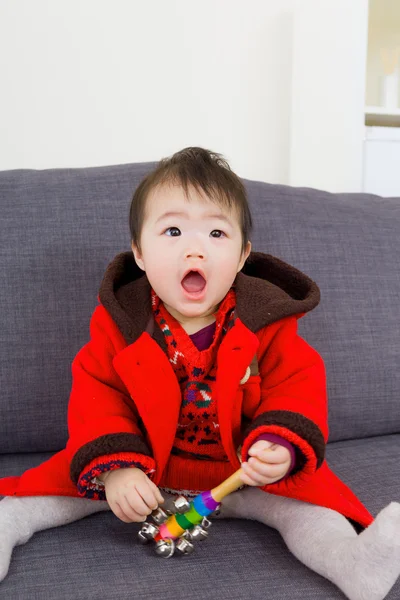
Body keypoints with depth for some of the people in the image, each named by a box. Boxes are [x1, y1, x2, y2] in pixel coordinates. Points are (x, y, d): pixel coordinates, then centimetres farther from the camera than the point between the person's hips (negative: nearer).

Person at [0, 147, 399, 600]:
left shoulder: (265, 323, -15)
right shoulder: (119, 320, -13)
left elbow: (296, 387, -12)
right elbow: (95, 393, -10)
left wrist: (281, 448, -33)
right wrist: (113, 468, -25)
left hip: (241, 477, -1)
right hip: (143, 469, 2)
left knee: (297, 502, -22)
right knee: (70, 480, -9)